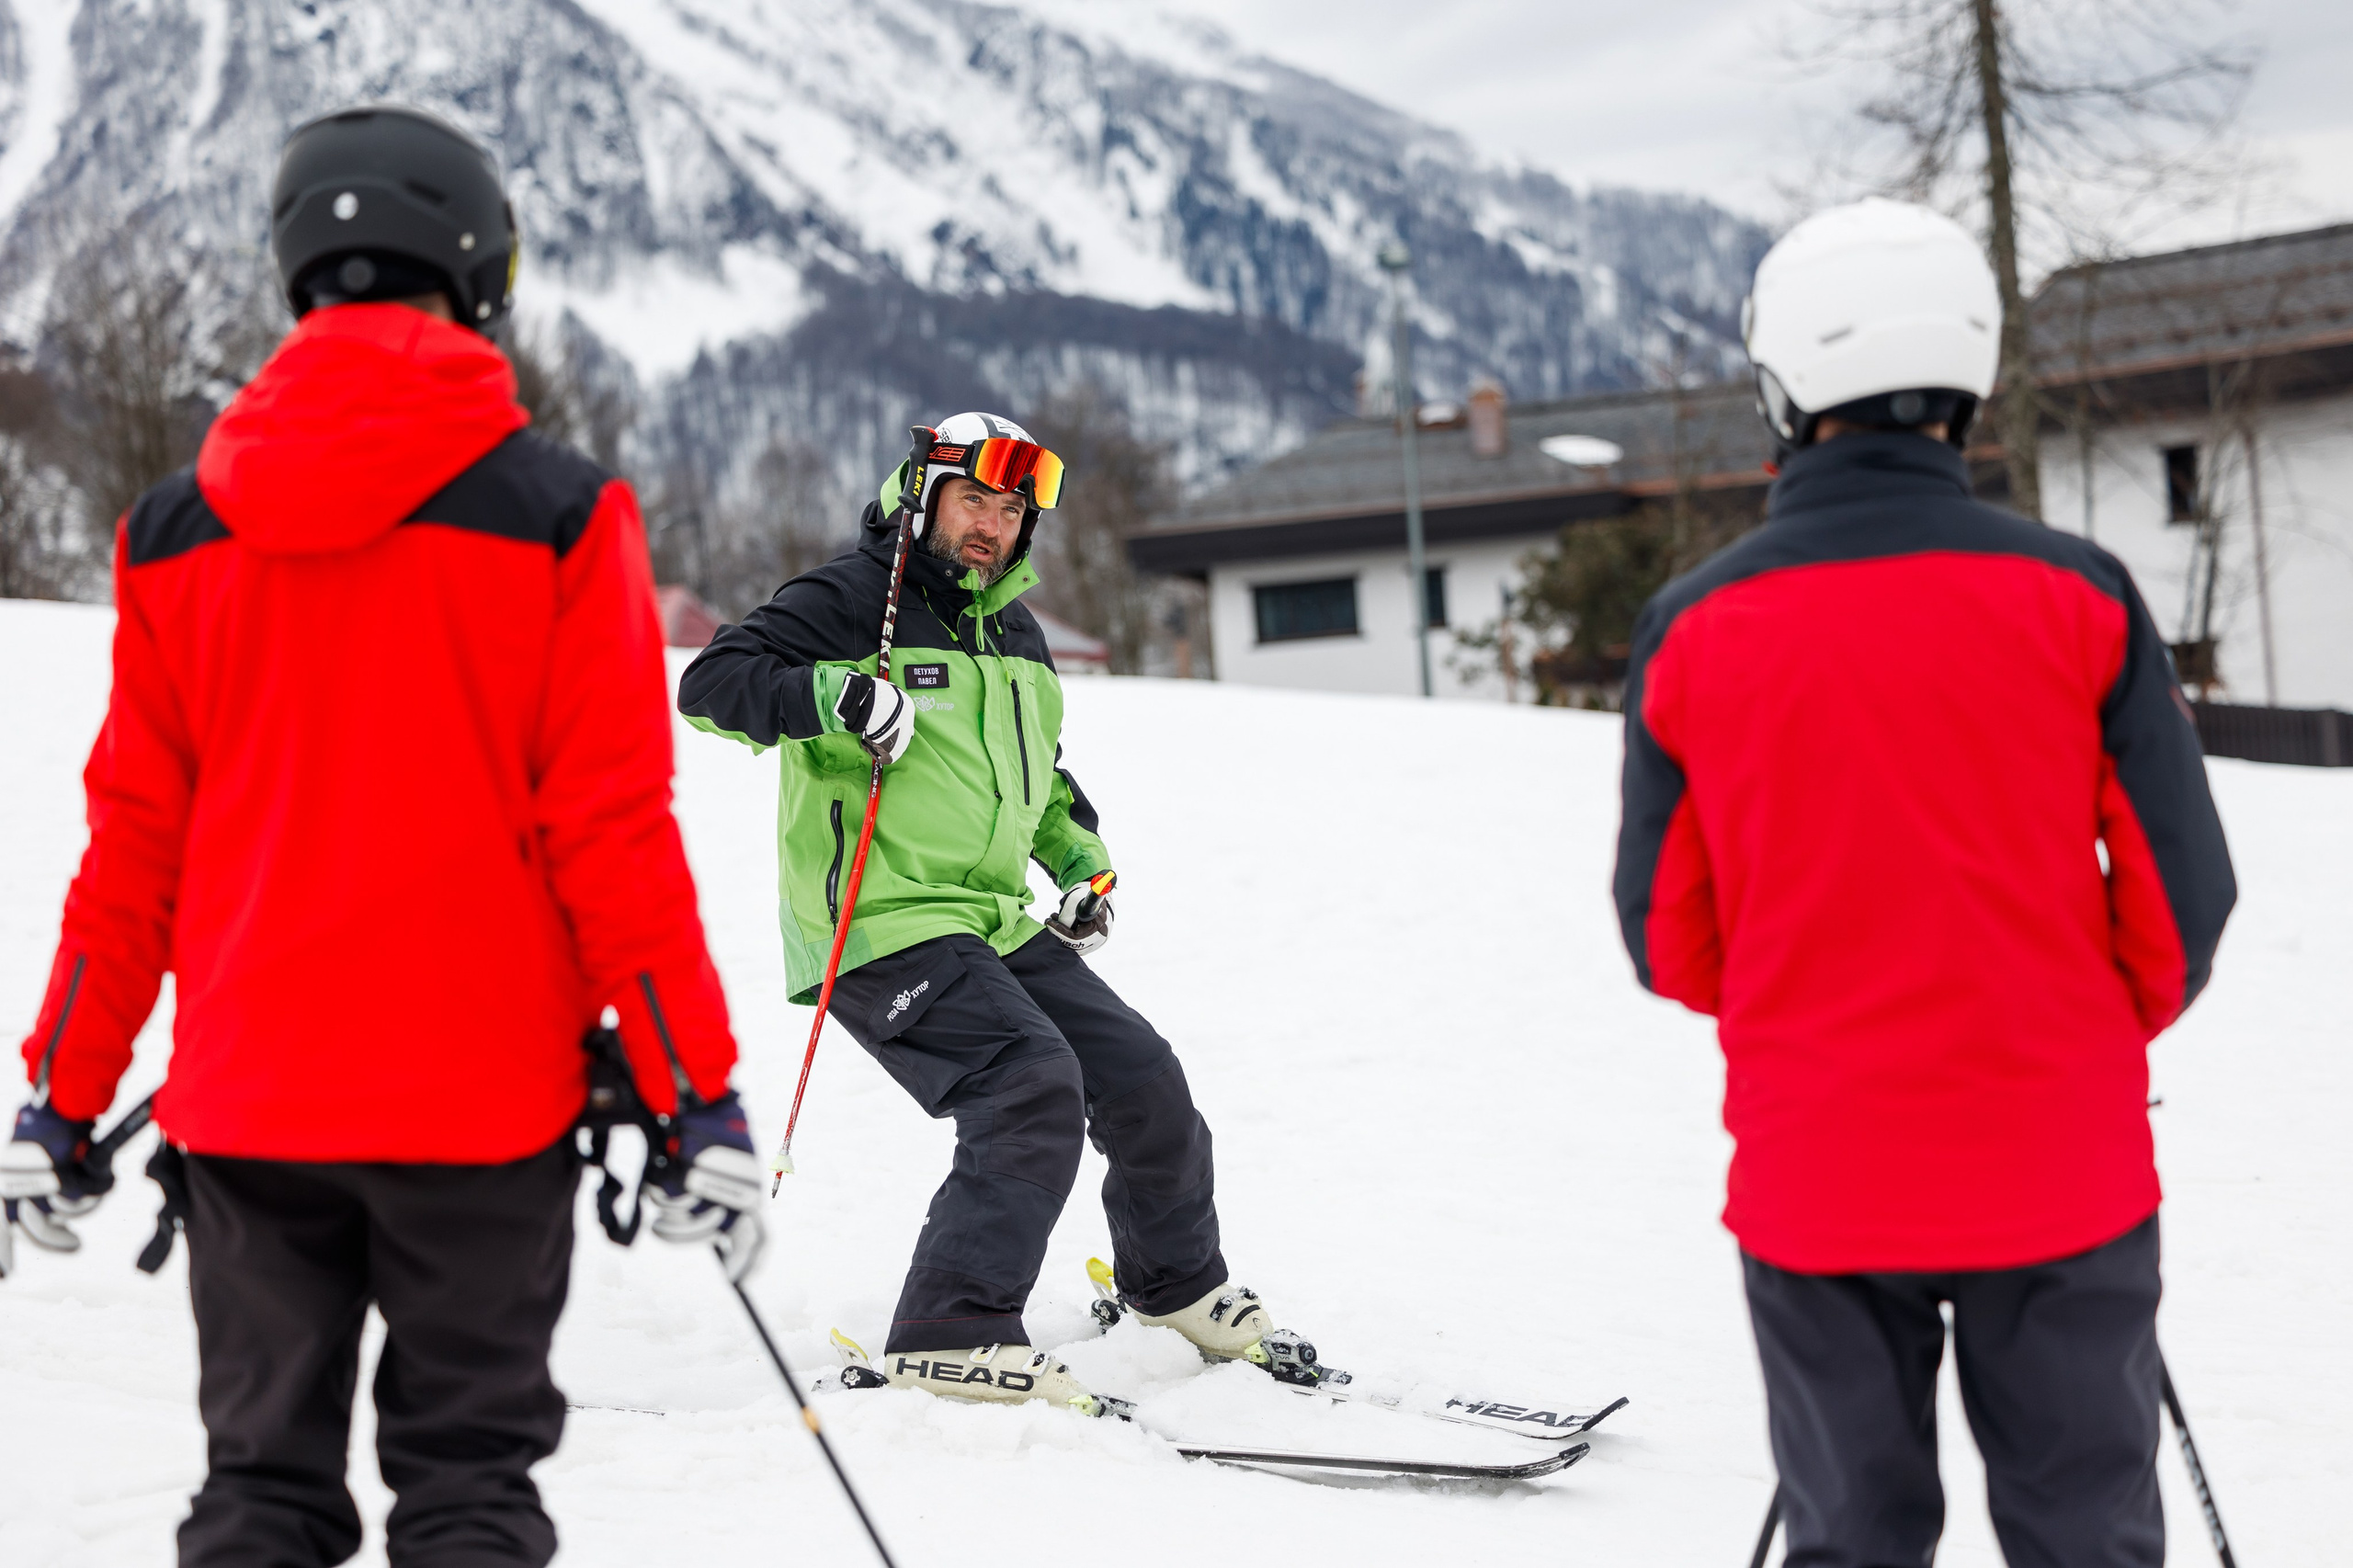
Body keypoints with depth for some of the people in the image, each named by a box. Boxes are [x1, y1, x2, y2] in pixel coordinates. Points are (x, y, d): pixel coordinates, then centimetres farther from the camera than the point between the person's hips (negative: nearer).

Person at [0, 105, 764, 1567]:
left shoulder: (179, 530, 2)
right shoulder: (555, 514, -7)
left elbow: (135, 839, 4)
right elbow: (612, 833, -9)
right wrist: (701, 1092, -5)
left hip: (244, 1103, 3)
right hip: (480, 1095, -3)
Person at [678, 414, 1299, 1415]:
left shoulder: (1016, 635, 18)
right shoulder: (848, 602, -7)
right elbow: (712, 684, -16)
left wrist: (1082, 861, 19)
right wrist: (835, 698, -30)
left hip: (999, 921, 8)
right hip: (884, 930, -8)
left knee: (1142, 1078, 10)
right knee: (1035, 1086, -25)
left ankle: (1176, 1279, 34)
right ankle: (949, 1335, -22)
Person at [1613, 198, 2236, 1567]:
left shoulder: (1692, 630, -5)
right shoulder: (2074, 596, -9)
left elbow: (1667, 937, 1)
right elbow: (2182, 894, -4)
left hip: (1814, 1186, 1)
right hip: (2055, 1175, -1)